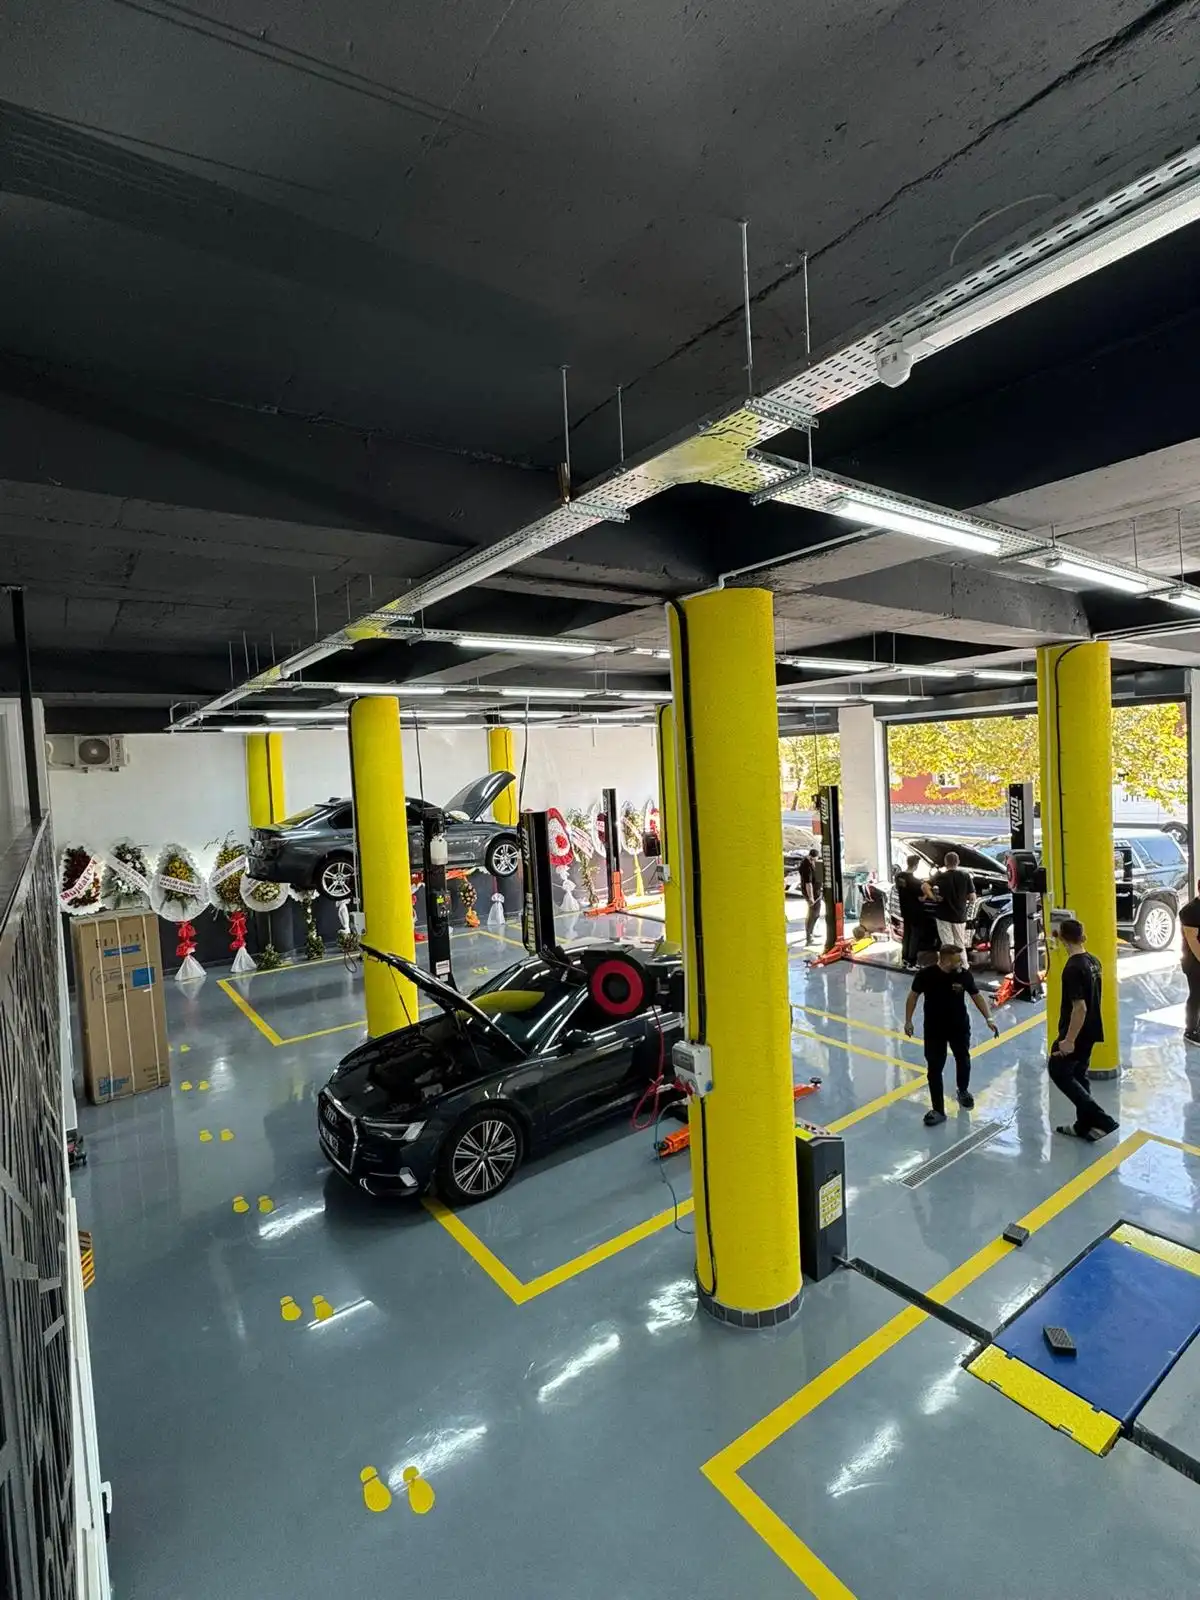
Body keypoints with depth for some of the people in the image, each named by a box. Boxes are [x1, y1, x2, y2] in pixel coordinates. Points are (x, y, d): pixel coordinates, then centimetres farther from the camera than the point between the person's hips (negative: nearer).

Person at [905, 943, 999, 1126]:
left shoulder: (964, 975, -17)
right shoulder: (926, 974, -22)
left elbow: (977, 996, 0)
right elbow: (913, 995, -7)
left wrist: (989, 1018, -7)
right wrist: (908, 1020, -5)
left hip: (960, 1027, 2)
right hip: (934, 1029, -2)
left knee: (963, 1061, 23)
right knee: (934, 1069, 1)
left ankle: (963, 1091, 52)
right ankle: (938, 1110, 12)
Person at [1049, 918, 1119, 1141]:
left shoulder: (1073, 969, -25)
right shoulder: (1094, 961, 3)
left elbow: (1080, 1007, -27)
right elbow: (1095, 996, 14)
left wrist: (1069, 1040, -21)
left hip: (1076, 1033, -9)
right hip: (1092, 1030, 9)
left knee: (1058, 1072, 5)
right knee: (1079, 1075, 19)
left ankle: (1101, 1119, 3)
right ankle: (1085, 1126, 27)